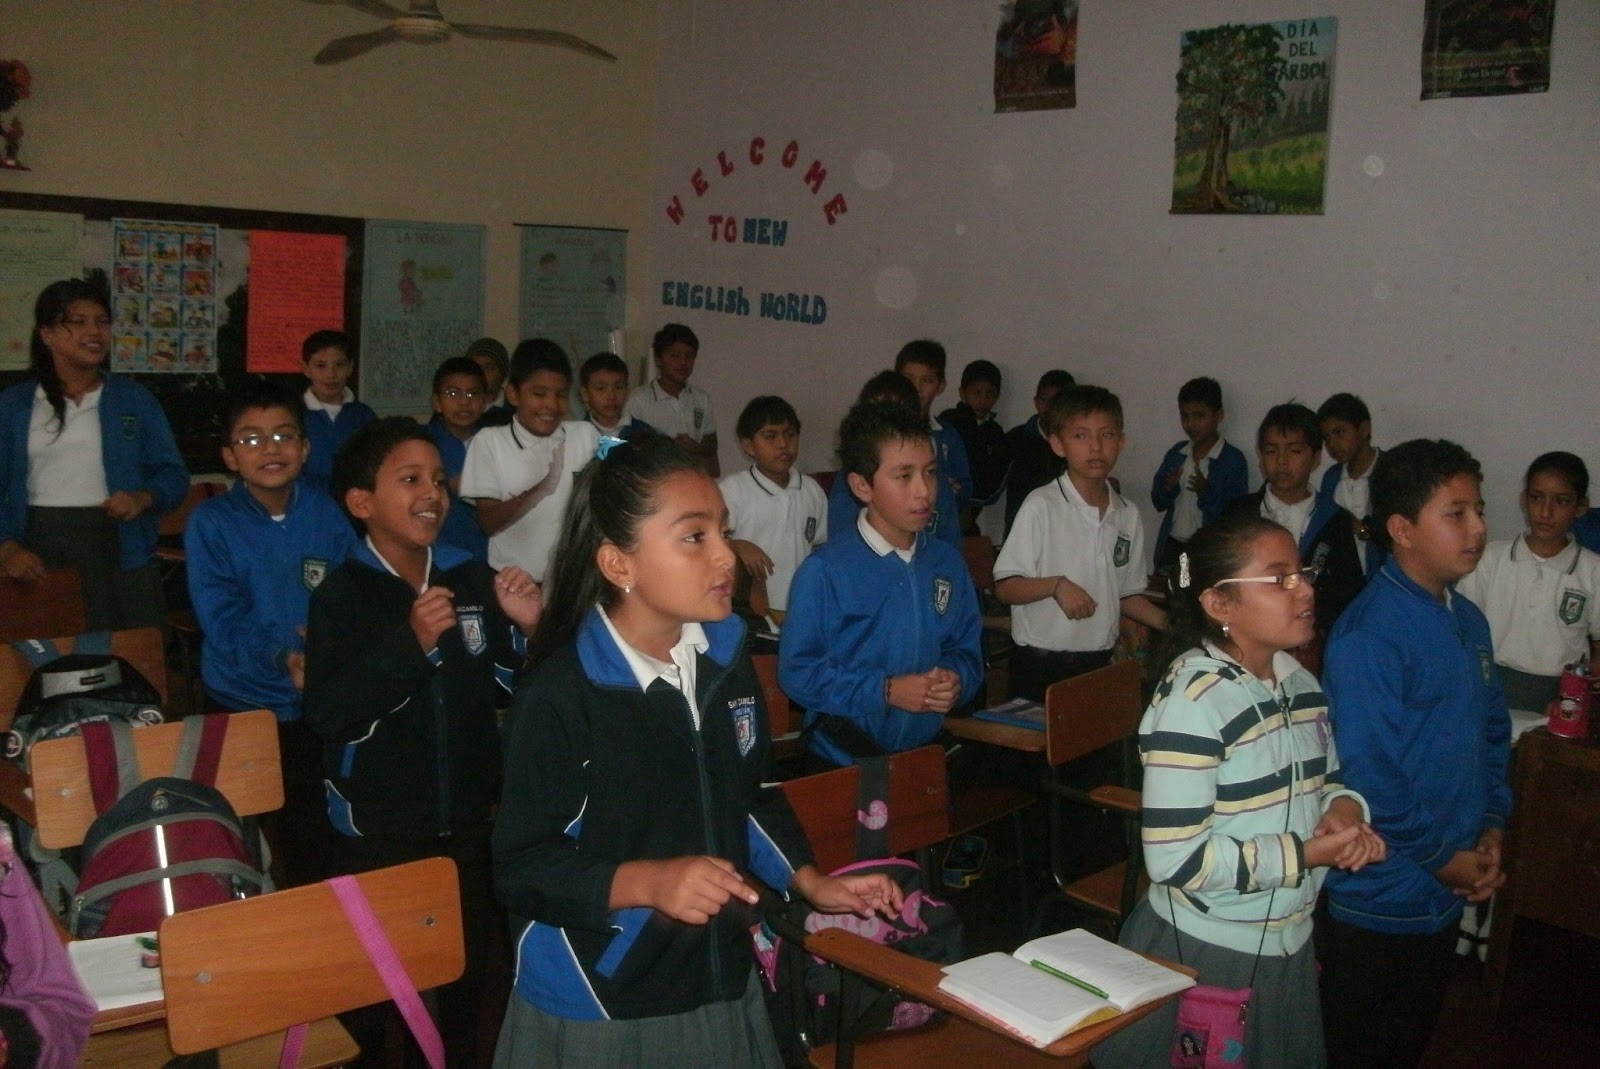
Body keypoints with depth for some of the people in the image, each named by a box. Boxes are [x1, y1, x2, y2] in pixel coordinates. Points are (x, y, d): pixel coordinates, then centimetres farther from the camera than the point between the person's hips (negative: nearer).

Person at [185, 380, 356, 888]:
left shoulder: (326, 515, -1)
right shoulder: (210, 523, -8)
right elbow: (222, 621, -16)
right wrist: (282, 656, -32)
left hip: (318, 706, 2)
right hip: (239, 705, -1)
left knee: (314, 845, 12)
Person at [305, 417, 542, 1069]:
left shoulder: (472, 580, -1)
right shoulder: (341, 594, -12)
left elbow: (514, 684, 7)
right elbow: (326, 713, -23)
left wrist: (526, 629, -12)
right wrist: (411, 642, -30)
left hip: (465, 819, 4)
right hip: (376, 830, -4)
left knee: (468, 970, 18)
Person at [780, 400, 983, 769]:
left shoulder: (948, 563, 1)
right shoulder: (825, 570, -15)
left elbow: (967, 650, 9)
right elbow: (796, 670, -15)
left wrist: (957, 680, -12)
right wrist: (885, 691, -21)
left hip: (928, 754, 5)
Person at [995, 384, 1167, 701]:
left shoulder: (1128, 515, 8)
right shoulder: (1041, 506, -9)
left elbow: (1127, 594, 15)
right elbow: (1005, 587, -10)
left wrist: (1169, 624, 0)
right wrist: (1056, 585, -25)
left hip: (1100, 664, 5)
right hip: (1040, 665, -5)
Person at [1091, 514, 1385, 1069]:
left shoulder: (1299, 681, 3)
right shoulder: (1194, 697, -22)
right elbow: (1175, 860, -25)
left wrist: (1345, 808, -6)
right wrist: (1305, 854, -22)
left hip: (1288, 944, 7)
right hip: (1205, 955, -7)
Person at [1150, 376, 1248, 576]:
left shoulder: (1233, 459, -7)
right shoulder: (1176, 454, 9)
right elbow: (1158, 503, 14)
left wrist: (1207, 492, -25)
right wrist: (1168, 488, -7)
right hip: (1171, 547, 5)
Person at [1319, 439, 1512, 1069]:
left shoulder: (1468, 621, 5)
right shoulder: (1370, 635, -23)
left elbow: (1493, 733, 14)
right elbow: (1365, 775, -25)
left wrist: (1491, 830, 2)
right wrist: (1442, 861, -14)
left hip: (1448, 895, 8)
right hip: (1382, 896, -8)